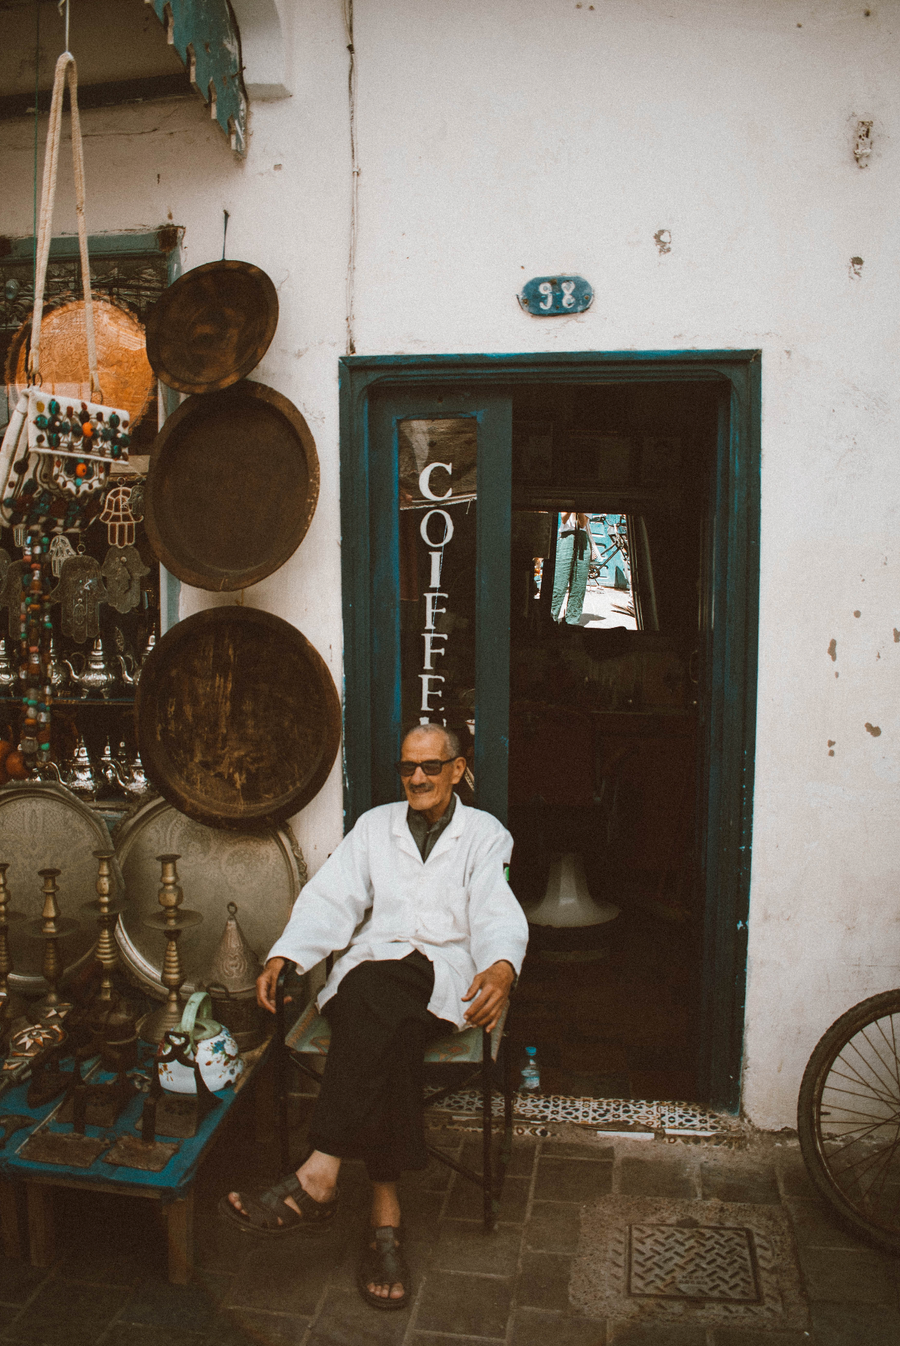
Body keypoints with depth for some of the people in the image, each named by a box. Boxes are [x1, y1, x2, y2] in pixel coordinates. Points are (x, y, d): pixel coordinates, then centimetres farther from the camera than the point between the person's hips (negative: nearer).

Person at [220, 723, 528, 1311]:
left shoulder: (486, 834, 12)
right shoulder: (374, 826, 20)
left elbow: (497, 915, -4)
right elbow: (331, 900, 10)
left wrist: (502, 969, -27)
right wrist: (282, 956, -8)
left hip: (445, 979, -2)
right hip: (369, 970, 2)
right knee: (393, 1032, -34)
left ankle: (318, 1178, -38)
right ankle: (386, 1214, -33)